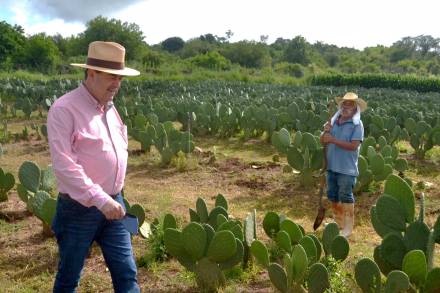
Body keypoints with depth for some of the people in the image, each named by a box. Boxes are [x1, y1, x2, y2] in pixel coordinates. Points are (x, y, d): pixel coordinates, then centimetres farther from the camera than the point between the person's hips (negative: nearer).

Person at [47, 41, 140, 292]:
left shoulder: (110, 107, 10)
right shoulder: (64, 109, -15)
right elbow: (64, 164, -24)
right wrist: (99, 199, -28)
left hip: (113, 204, 6)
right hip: (79, 209, -6)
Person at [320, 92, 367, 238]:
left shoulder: (357, 124, -10)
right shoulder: (333, 121, 6)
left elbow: (353, 145, -20)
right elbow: (323, 141, 7)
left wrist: (333, 140, -22)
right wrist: (325, 132, -14)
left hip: (347, 169, -6)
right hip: (331, 166, 6)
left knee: (346, 198, 2)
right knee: (333, 196, 16)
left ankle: (348, 227, 14)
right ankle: (338, 222, 33)